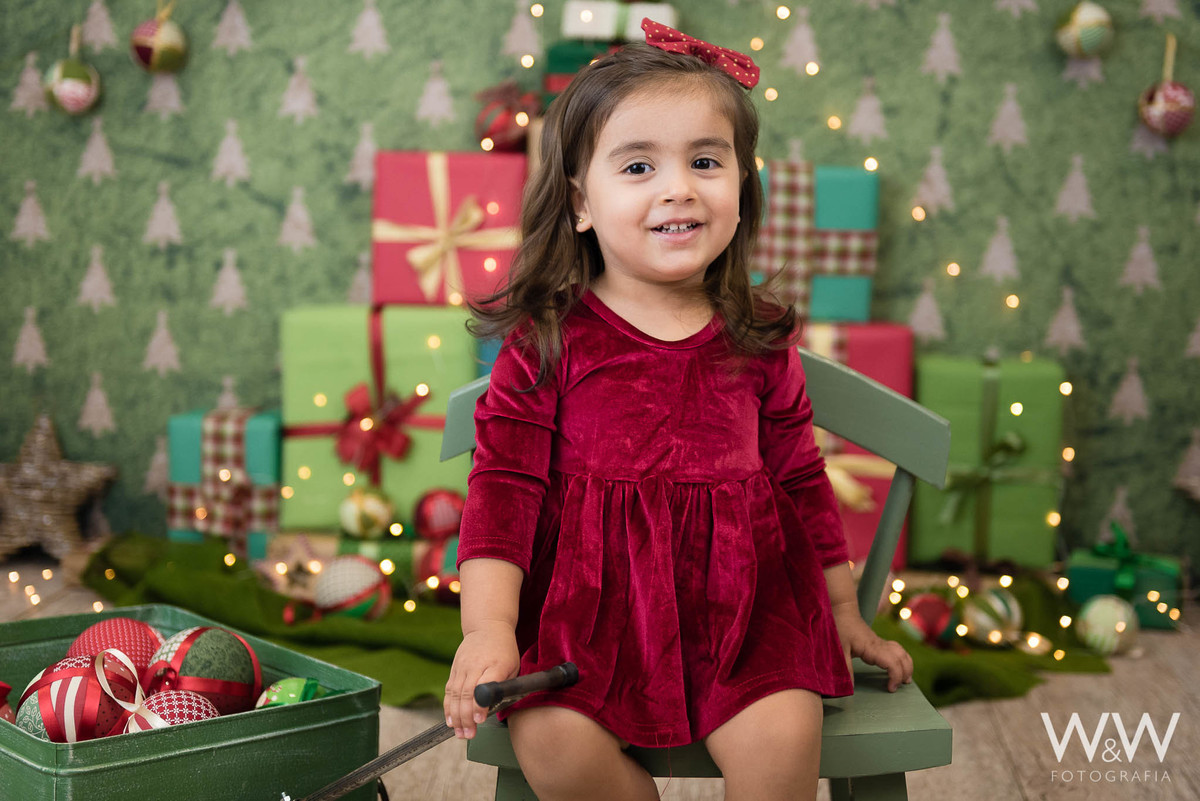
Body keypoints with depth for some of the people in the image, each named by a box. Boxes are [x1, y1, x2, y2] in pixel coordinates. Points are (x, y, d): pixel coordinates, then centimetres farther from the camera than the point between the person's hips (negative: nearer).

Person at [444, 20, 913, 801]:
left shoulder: (759, 339, 7)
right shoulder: (549, 339, -1)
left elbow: (800, 477, 16)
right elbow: (504, 482, -3)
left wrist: (845, 612, 21)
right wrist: (488, 628, -13)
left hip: (738, 591, 2)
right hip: (589, 592, -1)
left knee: (780, 738, -24)